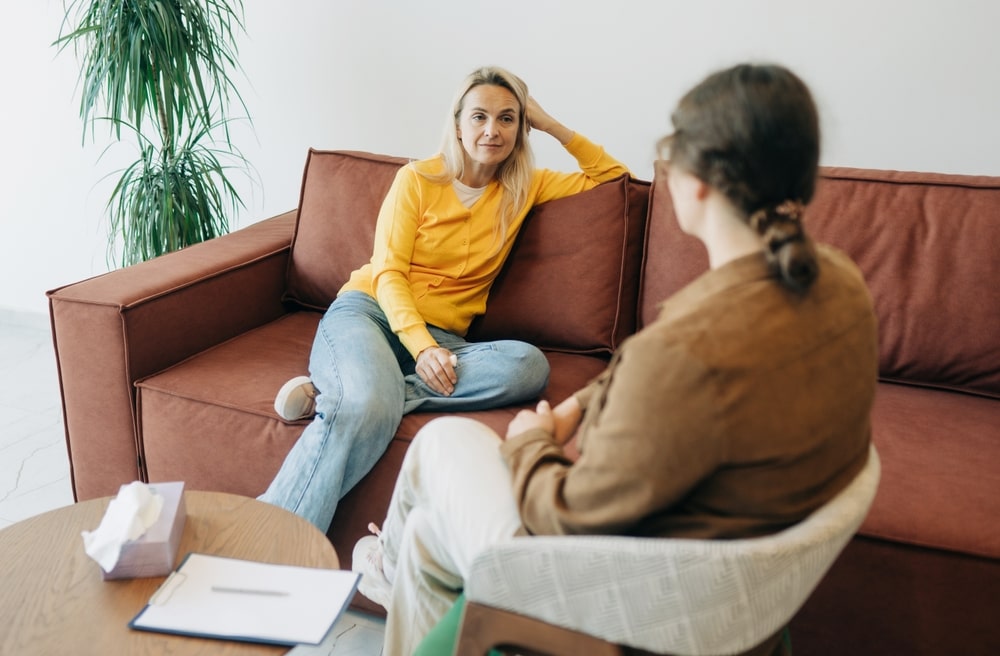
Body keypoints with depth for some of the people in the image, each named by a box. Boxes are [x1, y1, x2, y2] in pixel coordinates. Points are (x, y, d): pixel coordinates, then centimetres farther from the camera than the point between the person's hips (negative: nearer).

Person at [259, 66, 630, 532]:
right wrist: (422, 347, -20)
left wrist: (550, 124, 8)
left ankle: (331, 393, -32)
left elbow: (613, 175, 19)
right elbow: (388, 274, -3)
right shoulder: (417, 179, 4)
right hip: (368, 310, -3)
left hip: (440, 336, 4)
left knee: (528, 366, -32)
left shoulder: (525, 187, 14)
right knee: (369, 409, -40)